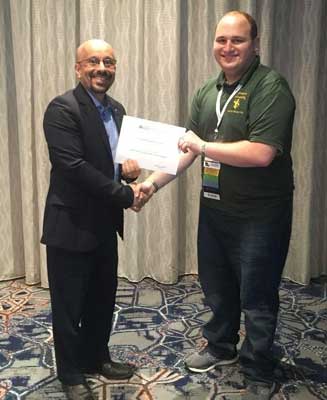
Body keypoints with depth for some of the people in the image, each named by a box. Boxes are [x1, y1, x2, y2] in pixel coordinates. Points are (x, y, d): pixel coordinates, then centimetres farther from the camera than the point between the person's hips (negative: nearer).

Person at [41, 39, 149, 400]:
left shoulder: (116, 110, 10)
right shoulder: (62, 109, -16)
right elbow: (74, 166, -24)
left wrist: (129, 167, -5)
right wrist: (126, 195, -20)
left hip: (105, 224, 8)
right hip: (71, 225, -7)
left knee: (102, 299, 19)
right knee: (69, 306, 9)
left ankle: (97, 357, 40)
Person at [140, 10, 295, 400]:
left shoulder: (270, 86, -16)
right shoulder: (207, 92, 7)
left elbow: (261, 153, -27)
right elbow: (187, 147, 10)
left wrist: (204, 146, -18)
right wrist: (153, 181, -2)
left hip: (260, 214, -7)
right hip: (214, 207, 7)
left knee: (256, 297, 7)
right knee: (216, 286, 21)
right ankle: (220, 347, 44)